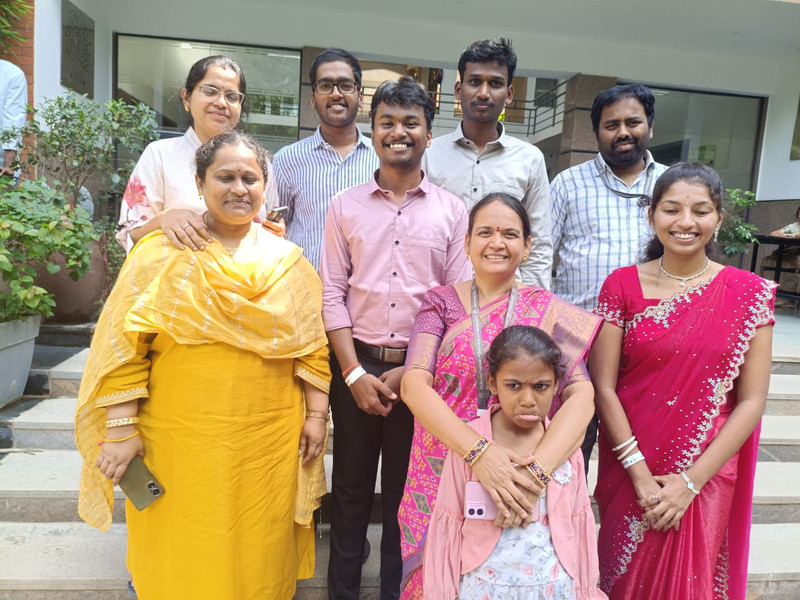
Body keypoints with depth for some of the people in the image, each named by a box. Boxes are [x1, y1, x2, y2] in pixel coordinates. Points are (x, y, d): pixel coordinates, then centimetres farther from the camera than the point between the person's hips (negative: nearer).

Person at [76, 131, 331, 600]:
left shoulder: (288, 261, 5)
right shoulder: (164, 253, -2)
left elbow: (313, 347, 6)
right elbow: (124, 345, -5)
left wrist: (316, 415, 2)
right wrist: (122, 429, -8)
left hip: (271, 441, 2)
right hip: (181, 440, -1)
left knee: (261, 554, 15)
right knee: (186, 557, 14)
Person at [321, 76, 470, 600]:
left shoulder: (451, 211, 3)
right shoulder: (345, 206, 5)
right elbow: (332, 293, 1)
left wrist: (413, 371, -8)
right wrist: (355, 373, -7)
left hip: (422, 368, 0)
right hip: (357, 365, 1)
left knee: (408, 491, 12)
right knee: (351, 486, 13)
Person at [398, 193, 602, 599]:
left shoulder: (549, 312, -1)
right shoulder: (441, 302, -1)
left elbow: (581, 396, -14)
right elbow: (413, 384, -14)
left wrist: (539, 468, -30)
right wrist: (478, 451, -28)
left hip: (518, 482, 0)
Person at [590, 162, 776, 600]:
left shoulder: (749, 293, -5)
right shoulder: (622, 285, -6)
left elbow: (751, 400, -6)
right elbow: (603, 386, -8)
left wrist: (689, 482, -12)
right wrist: (640, 475, -13)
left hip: (707, 474, 0)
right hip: (629, 469, 0)